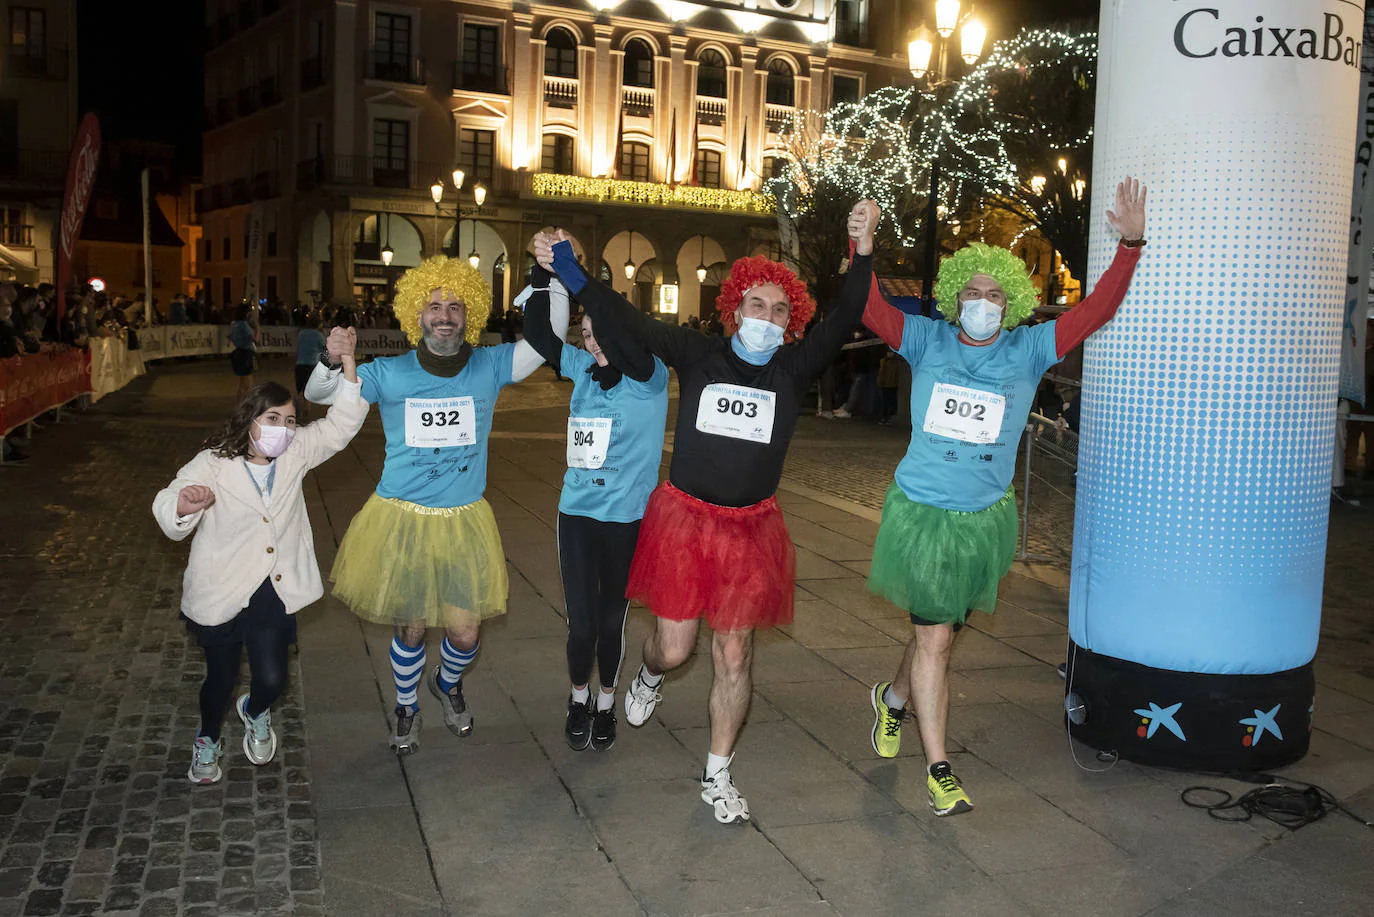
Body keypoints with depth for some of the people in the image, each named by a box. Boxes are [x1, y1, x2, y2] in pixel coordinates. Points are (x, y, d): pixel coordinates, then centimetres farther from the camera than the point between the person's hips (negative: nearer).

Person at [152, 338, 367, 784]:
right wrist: (183, 504, -49)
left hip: (274, 591, 3)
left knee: (272, 678, -2)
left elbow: (340, 425, -9)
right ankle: (207, 740, 45)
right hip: (220, 593, -2)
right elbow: (166, 510, -22)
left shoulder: (297, 451, -3)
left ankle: (255, 713, 38)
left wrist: (347, 366, -23)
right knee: (221, 678, 11)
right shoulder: (212, 464, -15)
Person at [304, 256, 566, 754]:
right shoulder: (390, 375, -4)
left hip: (464, 523, 1)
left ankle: (448, 682, 42)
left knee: (465, 632, 6)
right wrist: (333, 361, -24)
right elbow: (316, 394, -2)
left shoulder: (489, 367, -3)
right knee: (411, 628, 9)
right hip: (401, 521, -1)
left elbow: (551, 335, -9)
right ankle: (406, 707, 38)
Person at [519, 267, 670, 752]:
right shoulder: (584, 368, 6)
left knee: (611, 619, 10)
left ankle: (606, 703, 33)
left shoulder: (649, 377, -9)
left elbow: (625, 348, -28)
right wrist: (543, 275, -7)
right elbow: (538, 334, 5)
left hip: (626, 519, -3)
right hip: (576, 512, 3)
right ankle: (579, 698, 31)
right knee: (581, 622, 5)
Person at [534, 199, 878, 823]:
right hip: (684, 518, -1)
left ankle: (717, 776, 23)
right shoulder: (698, 356, -2)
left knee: (734, 654, 6)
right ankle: (649, 676, 44)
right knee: (674, 647, 4)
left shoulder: (792, 371, 0)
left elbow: (844, 324, -11)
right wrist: (570, 272, -15)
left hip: (751, 527, 1)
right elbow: (629, 325, -7)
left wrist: (864, 252, -24)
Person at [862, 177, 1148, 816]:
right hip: (920, 512, -2)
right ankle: (938, 768, 13)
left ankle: (894, 697, 47)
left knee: (937, 632, 15)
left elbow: (1097, 309, -4)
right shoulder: (928, 341, -1)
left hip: (984, 519, 2)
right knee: (934, 640, 0)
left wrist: (1131, 245, -15)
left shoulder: (1028, 350, 1)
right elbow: (869, 309, -10)